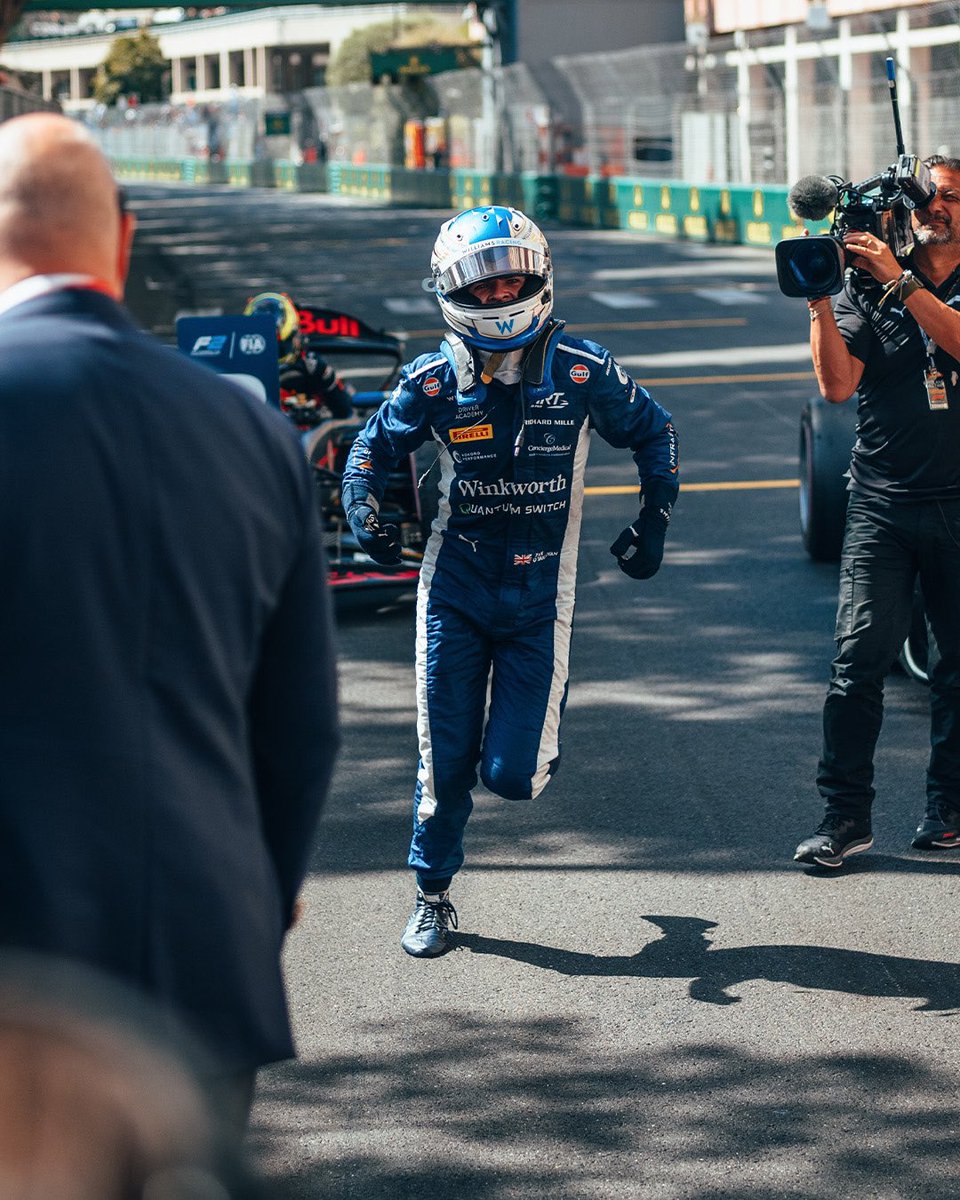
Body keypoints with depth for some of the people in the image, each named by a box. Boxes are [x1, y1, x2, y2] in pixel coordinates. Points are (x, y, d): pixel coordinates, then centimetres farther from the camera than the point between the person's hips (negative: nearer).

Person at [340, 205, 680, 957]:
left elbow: (653, 433, 10)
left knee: (512, 774, -6)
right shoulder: (434, 380, -4)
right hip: (455, 588, 1)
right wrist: (366, 515, -7)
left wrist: (654, 522, 6)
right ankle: (433, 896, 23)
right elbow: (374, 448, 10)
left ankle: (538, 737, 32)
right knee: (446, 759, 2)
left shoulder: (583, 371, -6)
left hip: (540, 594, -1)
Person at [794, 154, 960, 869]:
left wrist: (901, 280, -21)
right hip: (883, 499, 0)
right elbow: (838, 385, -4)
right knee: (860, 656, -8)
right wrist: (820, 305, -16)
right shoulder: (868, 289, 6)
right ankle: (845, 817, -5)